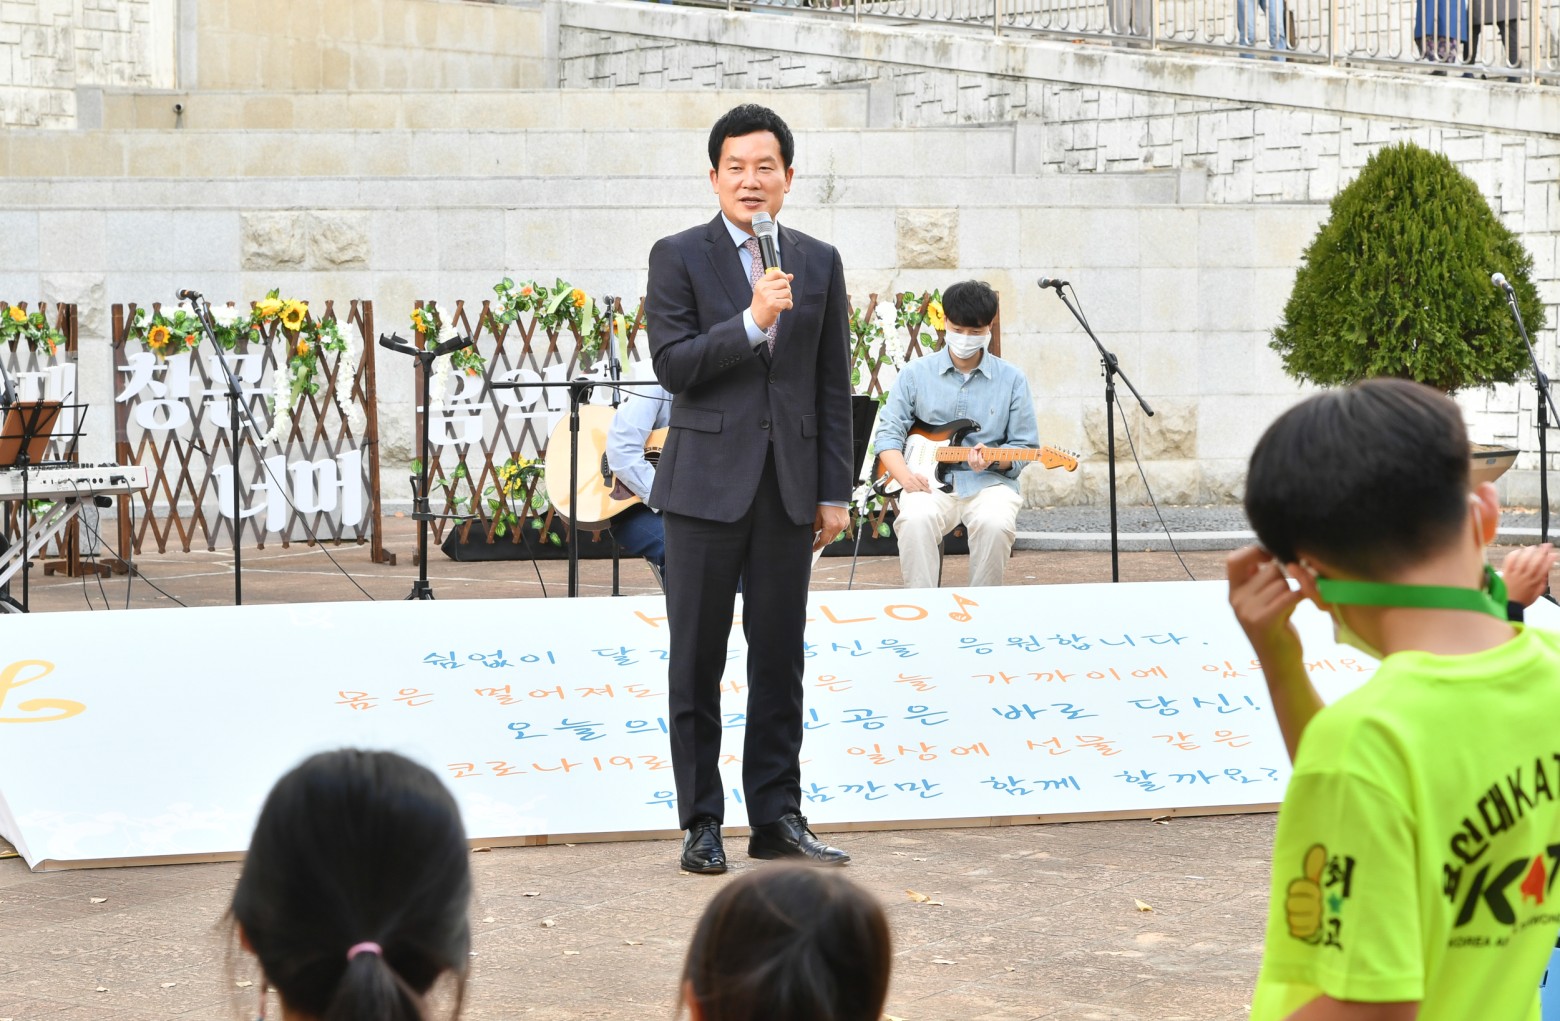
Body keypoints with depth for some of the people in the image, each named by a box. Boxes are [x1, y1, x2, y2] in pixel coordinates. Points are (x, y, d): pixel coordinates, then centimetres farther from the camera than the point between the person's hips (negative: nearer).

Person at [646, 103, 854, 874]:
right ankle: (701, 821, 8)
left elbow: (833, 384, 10)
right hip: (706, 484, -3)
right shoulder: (678, 258, 0)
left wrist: (834, 491, 6)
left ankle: (777, 817, 12)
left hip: (789, 488, 3)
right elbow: (673, 366, -10)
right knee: (696, 663, 1)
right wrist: (752, 321, -21)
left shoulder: (819, 263, 10)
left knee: (780, 660, 6)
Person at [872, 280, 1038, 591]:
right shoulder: (916, 374, 7)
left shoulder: (1011, 379, 6)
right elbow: (889, 434, 5)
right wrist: (904, 475, -14)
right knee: (915, 520, -34)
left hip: (989, 482, 0)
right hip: (930, 482, 0)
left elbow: (1025, 447, 6)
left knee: (995, 523, -34)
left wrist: (993, 460, -16)